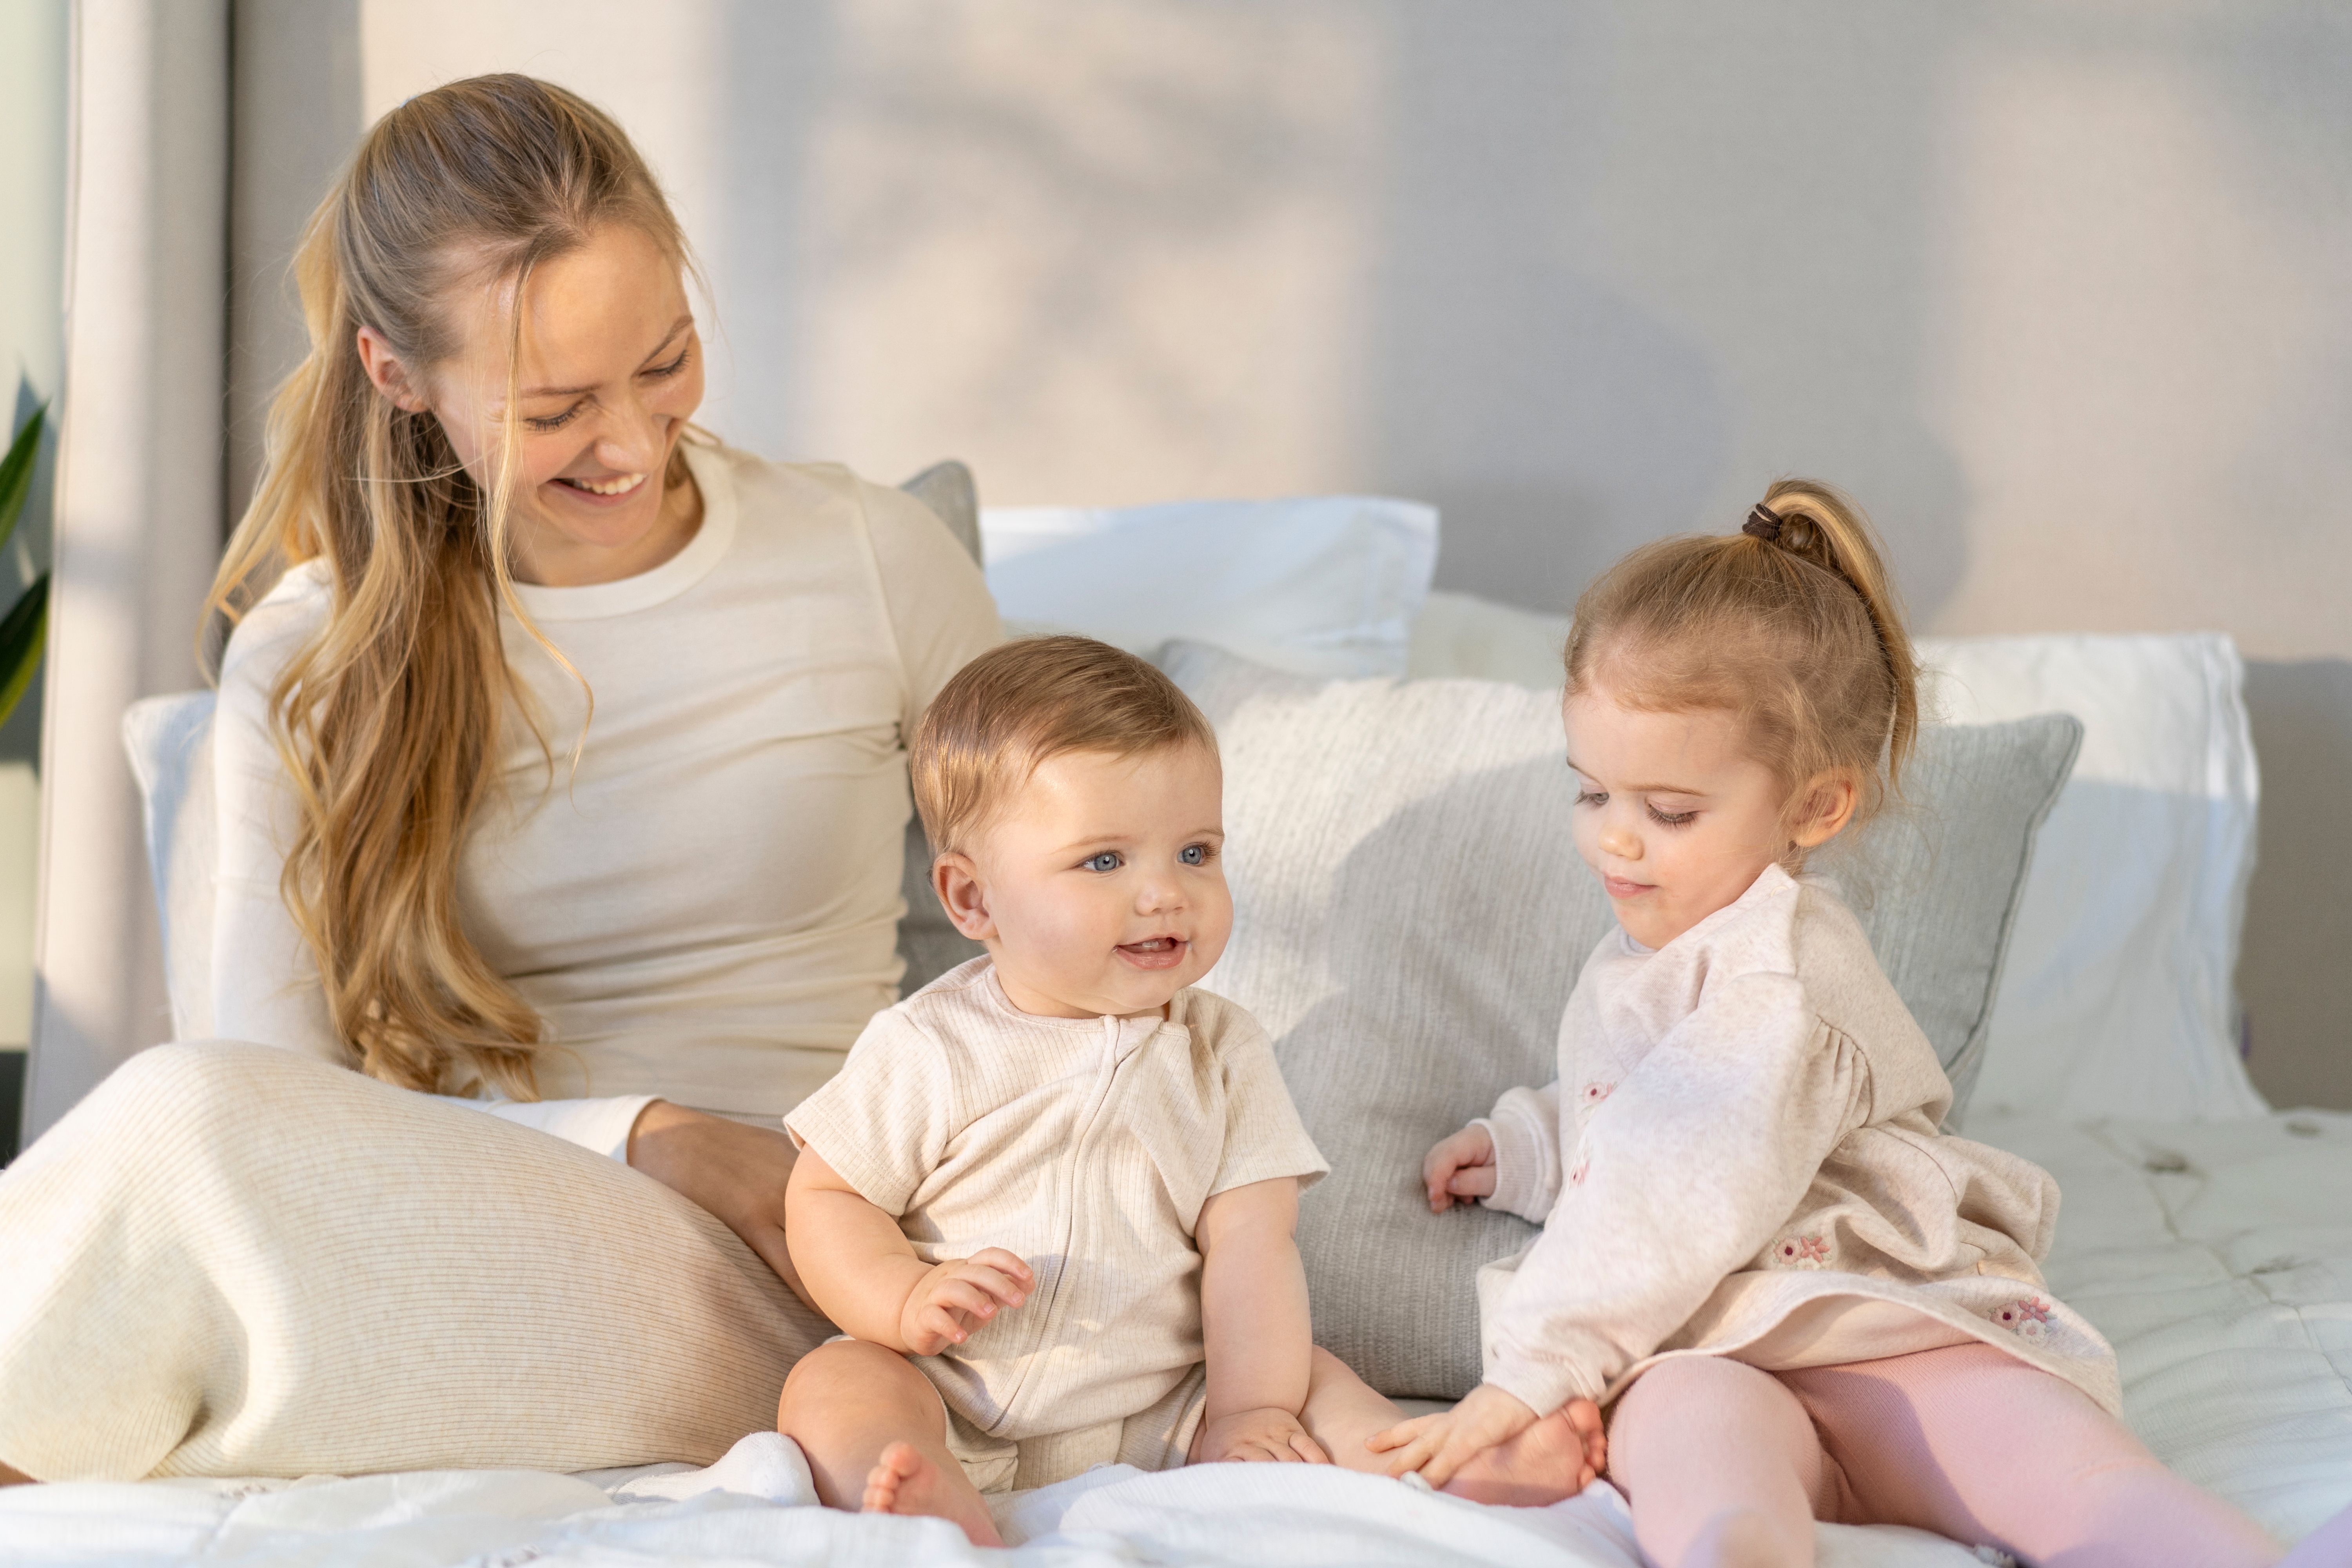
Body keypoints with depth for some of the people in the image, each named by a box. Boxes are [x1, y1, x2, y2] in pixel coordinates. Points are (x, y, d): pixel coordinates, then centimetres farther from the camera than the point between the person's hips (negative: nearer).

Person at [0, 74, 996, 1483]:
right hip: (456, 1235, 2)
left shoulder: (875, 563, 3)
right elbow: (291, 1105, -3)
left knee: (183, 1122, -29)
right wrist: (642, 1140, -15)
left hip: (763, 1308, -2)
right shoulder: (309, 663, 4)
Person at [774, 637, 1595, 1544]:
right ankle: (943, 1522, -55)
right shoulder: (930, 1052, -3)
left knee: (1307, 1374, -15)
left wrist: (1253, 1411, -14)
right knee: (831, 1386, -27)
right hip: (959, 1418, -2)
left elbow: (1249, 1245, -2)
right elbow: (827, 1199, 1)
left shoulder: (1222, 1056, 4)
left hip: (1161, 1418, 2)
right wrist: (910, 1300, -18)